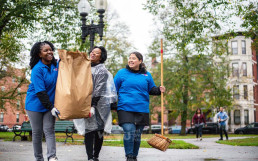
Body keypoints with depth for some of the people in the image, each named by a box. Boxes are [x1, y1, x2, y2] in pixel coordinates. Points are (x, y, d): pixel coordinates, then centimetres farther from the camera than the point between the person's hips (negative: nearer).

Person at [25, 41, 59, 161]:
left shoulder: (55, 65, 2)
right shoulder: (37, 69, -17)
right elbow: (40, 91, -21)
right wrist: (51, 107, -23)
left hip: (50, 104, 4)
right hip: (36, 105, -4)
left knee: (49, 130, -4)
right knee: (37, 132, 5)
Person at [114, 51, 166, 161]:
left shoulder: (147, 75, 11)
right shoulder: (121, 73, 5)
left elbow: (151, 89, 18)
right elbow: (114, 89, 8)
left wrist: (159, 90, -3)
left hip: (142, 110, 3)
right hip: (125, 109, -3)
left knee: (137, 135, 8)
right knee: (129, 132, -17)